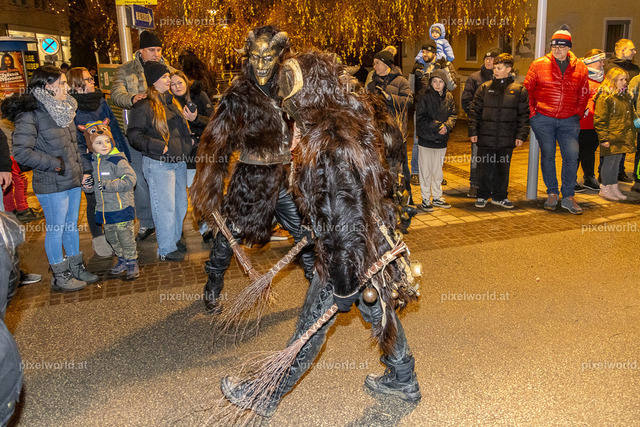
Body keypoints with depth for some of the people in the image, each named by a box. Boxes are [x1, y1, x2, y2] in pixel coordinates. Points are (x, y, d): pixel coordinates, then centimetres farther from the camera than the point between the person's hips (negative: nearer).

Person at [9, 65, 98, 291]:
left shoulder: (62, 108, 10)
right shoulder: (30, 114, -15)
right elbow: (21, 152, -19)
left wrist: (80, 169, 14)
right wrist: (55, 163, -17)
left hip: (73, 180, 8)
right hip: (52, 185, -7)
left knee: (72, 225, 17)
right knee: (56, 230, 5)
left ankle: (76, 268, 31)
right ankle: (60, 276, 20)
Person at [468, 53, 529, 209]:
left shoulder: (519, 90, 4)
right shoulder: (485, 88, 4)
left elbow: (524, 115, 5)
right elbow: (475, 111, 5)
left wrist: (521, 135, -2)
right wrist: (473, 131, -2)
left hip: (507, 139, 0)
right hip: (486, 137, 0)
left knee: (503, 168, 10)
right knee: (485, 168, 5)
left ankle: (499, 196, 23)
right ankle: (483, 195, 19)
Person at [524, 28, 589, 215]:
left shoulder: (580, 68, 7)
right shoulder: (539, 65, 0)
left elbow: (583, 93, 17)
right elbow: (527, 88, 4)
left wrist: (579, 112, 7)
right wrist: (533, 112, -2)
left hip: (569, 121, 2)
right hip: (543, 119, -1)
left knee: (571, 156, -3)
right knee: (547, 155, 4)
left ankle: (568, 197, 7)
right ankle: (552, 194, 18)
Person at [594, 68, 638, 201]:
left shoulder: (625, 96, 16)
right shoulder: (604, 98, -11)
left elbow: (631, 115, 26)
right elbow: (599, 120, -14)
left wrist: (633, 132, 21)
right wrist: (603, 138, -16)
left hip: (623, 138, 8)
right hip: (611, 138, -8)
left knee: (616, 161, 13)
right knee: (609, 161, -1)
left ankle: (614, 187, 22)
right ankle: (605, 188, 9)